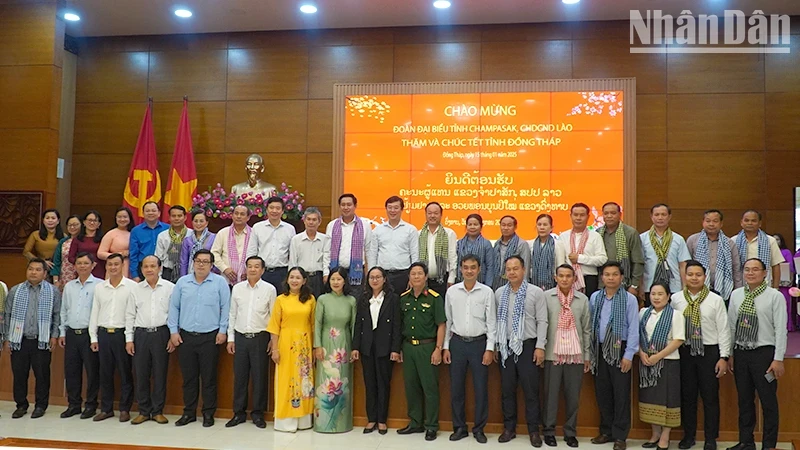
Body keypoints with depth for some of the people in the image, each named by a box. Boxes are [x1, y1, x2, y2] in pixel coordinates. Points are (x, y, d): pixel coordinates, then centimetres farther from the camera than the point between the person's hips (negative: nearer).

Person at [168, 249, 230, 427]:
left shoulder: (220, 282, 0)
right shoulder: (182, 282, 7)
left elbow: (225, 308, -1)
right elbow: (174, 307, 9)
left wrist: (223, 331, -5)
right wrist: (173, 331, 4)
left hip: (210, 337, -2)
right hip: (185, 337, 3)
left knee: (209, 378, 3)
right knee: (188, 377, 9)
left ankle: (208, 413, 14)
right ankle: (189, 412, 21)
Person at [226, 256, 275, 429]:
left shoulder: (269, 289, -1)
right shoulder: (237, 288, 6)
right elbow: (232, 314, 11)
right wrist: (231, 338, 8)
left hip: (260, 337, -2)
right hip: (240, 337, 2)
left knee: (260, 377, 3)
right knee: (239, 376, 7)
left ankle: (258, 413, 17)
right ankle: (239, 412, 20)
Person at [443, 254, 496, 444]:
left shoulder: (487, 292, -4)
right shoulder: (451, 291, 1)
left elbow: (491, 322, -2)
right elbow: (447, 321, 6)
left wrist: (489, 348, -7)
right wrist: (445, 346, 3)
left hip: (479, 343, -1)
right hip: (457, 343, 2)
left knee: (481, 388, 5)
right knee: (456, 388, 7)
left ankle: (479, 428, 19)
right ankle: (459, 427, 21)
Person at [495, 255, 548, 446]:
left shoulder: (536, 292, -3)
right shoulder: (499, 293, 7)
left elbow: (542, 321, -5)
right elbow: (496, 321, 9)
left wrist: (540, 347, -9)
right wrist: (495, 346, 6)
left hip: (527, 346, -3)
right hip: (505, 346, 3)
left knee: (531, 390, 2)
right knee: (507, 389, 9)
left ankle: (534, 430, 14)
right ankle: (509, 428, 21)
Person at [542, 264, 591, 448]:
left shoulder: (583, 299, 5)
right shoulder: (546, 296, -1)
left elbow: (587, 329, 7)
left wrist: (587, 355, 6)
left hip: (576, 355, 2)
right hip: (553, 354, -2)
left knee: (573, 396, 7)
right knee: (551, 394, 4)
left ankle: (570, 432, 19)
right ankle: (549, 431, 16)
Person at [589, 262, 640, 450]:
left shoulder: (629, 299, -5)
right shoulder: (594, 297, 5)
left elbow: (633, 328, -7)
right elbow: (590, 325, 8)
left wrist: (629, 355, -11)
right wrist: (590, 351, 5)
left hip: (619, 350, -4)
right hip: (599, 349, 4)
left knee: (621, 394, 2)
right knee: (602, 392, 11)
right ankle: (606, 431, 24)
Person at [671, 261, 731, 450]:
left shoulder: (716, 300, -4)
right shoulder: (675, 299, 0)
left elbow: (723, 330, -3)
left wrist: (724, 357, -5)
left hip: (709, 351, -1)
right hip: (684, 351, 2)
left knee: (710, 396, 6)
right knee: (687, 395, 11)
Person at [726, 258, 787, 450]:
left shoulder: (775, 296, -7)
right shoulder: (736, 295, 6)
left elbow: (780, 329, -9)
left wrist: (778, 359, -11)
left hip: (764, 353, -4)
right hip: (740, 353, 5)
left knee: (768, 401, 4)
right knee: (744, 400, 13)